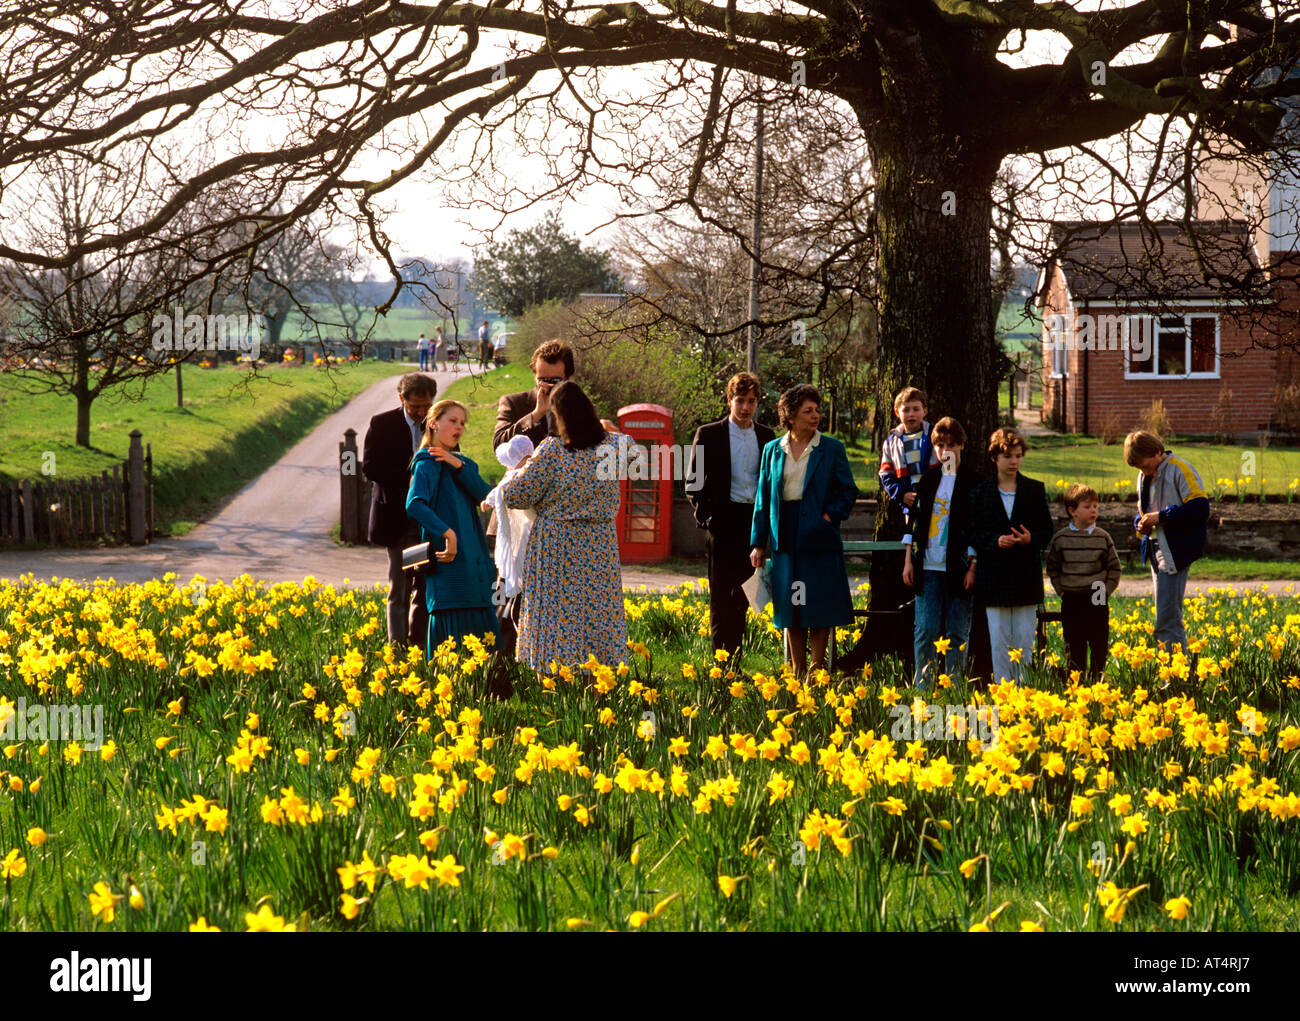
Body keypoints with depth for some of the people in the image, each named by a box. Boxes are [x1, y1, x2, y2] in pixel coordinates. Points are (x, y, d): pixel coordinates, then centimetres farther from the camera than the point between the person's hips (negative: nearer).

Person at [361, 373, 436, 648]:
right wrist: (408, 478, -16)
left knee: (428, 586, 5)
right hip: (399, 519, -3)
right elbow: (369, 468, -8)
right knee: (400, 587, -3)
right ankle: (398, 644, -1)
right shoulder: (382, 424, -2)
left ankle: (418, 642, 14)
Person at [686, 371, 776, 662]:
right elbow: (694, 482, 2)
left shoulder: (767, 437, 10)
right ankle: (721, 658, -1)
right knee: (721, 592, -2)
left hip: (755, 519, 3)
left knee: (743, 591, 7)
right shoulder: (708, 434, 1)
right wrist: (705, 517, -9)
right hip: (724, 519, -3)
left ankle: (736, 655, 14)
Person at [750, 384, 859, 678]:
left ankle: (817, 667, 7)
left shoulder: (831, 448, 2)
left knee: (819, 611, -2)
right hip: (785, 539, 3)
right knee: (791, 613, 7)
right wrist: (758, 543, 6)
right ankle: (798, 673, 15)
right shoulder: (773, 450, 9)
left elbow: (848, 491, 5)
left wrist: (830, 515, -11)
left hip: (819, 540, -3)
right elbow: (763, 498, 11)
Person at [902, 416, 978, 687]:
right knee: (925, 630, 1)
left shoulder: (971, 481, -1)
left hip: (958, 568, -3)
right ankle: (923, 687, 8)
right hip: (928, 565, 3)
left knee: (957, 632, 1)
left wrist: (972, 568, -8)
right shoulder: (928, 478, 10)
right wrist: (908, 561, 9)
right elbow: (915, 520, 14)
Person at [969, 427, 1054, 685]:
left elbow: (1047, 531, 6)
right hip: (994, 575, 0)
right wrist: (996, 541, -17)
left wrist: (1030, 539, -15)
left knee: (1024, 642, 2)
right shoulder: (981, 492, 4)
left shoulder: (1035, 490, 6)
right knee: (999, 642, 1)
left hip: (1026, 575, 0)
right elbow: (974, 533, 1)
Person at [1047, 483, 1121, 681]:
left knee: (1099, 644, 3)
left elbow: (1114, 567, 8)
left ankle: (1097, 679, 11)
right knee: (1074, 646, 3)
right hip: (1071, 600, 0)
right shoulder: (1061, 539, 0)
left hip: (1097, 600, 0)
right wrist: (1061, 590, 2)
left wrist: (1106, 591, -1)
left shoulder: (1103, 537, 1)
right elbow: (1052, 568, 10)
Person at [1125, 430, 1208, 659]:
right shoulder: (1144, 476, 13)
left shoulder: (1180, 470, -12)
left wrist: (1161, 517, -17)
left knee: (1167, 618, -13)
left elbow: (1200, 508, -18)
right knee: (1167, 617, 13)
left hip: (1175, 552, -9)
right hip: (1155, 549, 9)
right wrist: (1141, 523, 4)